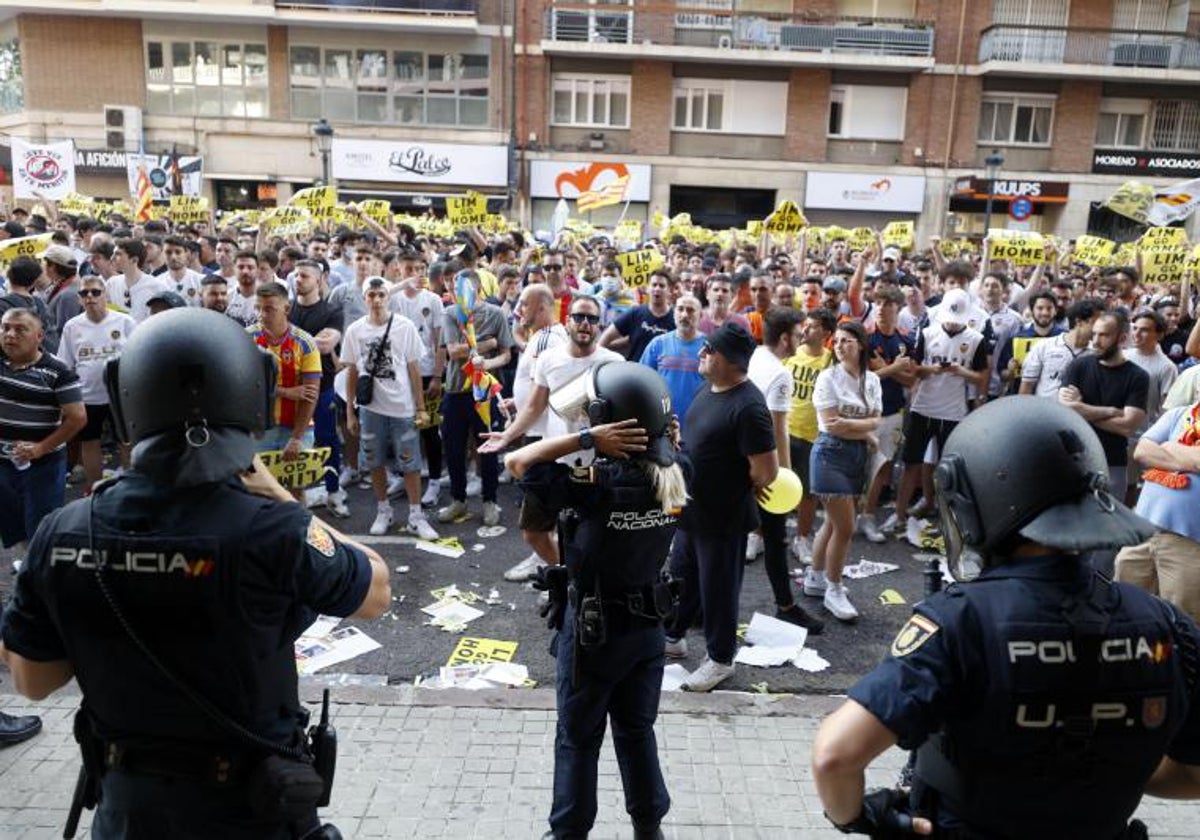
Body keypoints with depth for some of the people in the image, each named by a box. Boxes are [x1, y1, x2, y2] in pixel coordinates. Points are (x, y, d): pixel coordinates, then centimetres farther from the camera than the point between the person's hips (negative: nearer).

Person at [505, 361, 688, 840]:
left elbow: (516, 463, -20)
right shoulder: (674, 475, -11)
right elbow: (670, 441, 14)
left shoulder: (598, 484, -27)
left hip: (592, 628, -5)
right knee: (637, 731, 23)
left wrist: (586, 438, -25)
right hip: (647, 623, 5)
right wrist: (656, 423, -3)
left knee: (578, 739, 15)